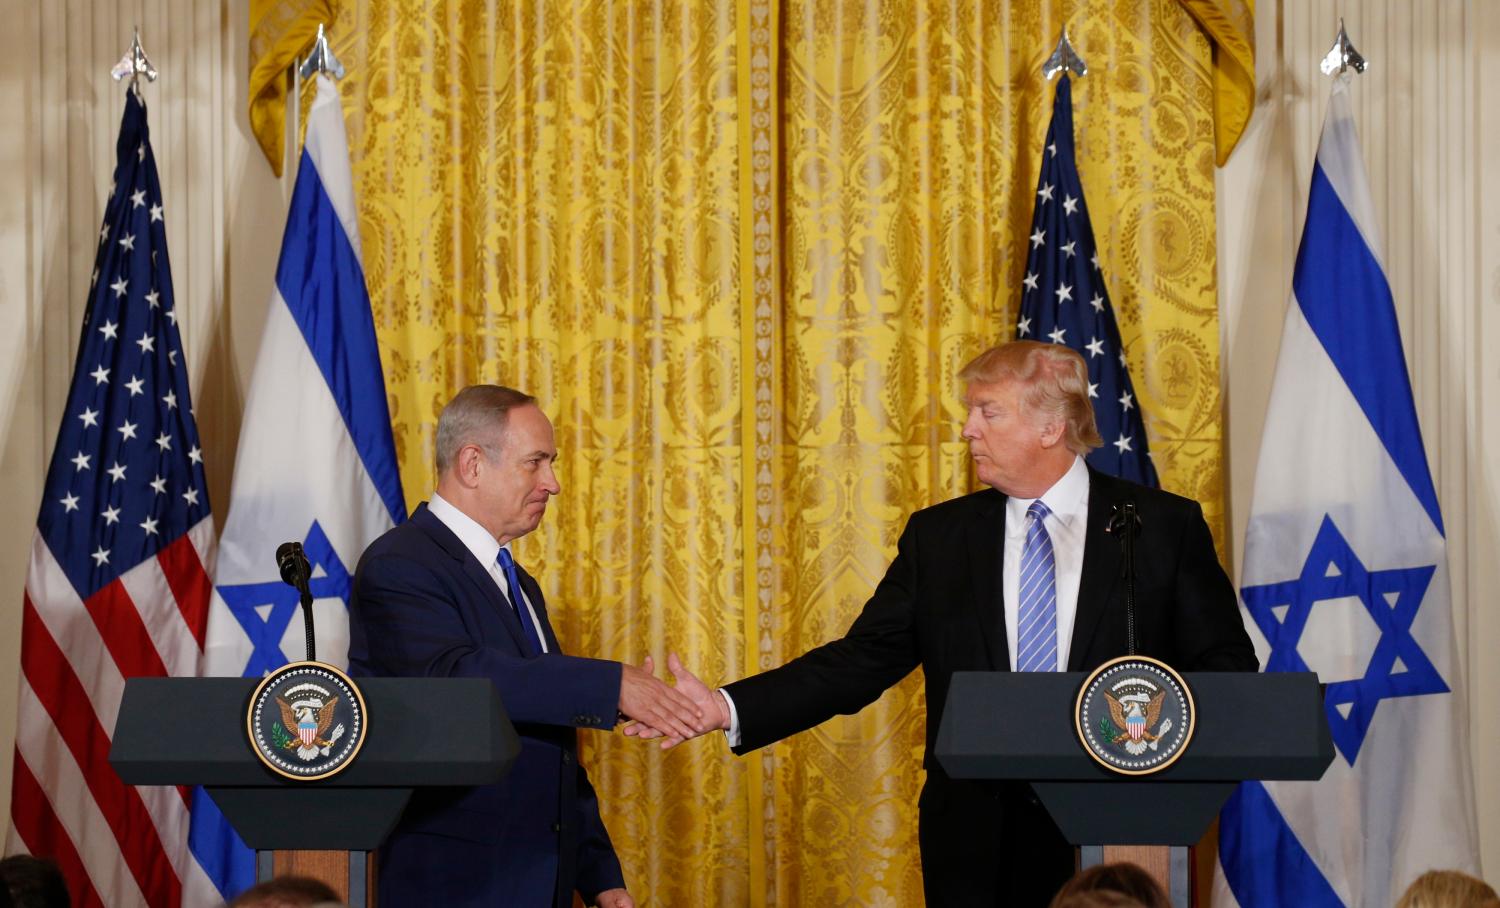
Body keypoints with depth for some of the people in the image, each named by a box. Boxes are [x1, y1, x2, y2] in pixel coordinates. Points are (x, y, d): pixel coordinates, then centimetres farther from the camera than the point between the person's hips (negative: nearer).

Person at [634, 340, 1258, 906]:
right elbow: (861, 661, 3)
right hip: (978, 847, 2)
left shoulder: (1165, 526, 1)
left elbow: (1228, 663, 1)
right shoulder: (938, 537, 8)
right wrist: (730, 709, -9)